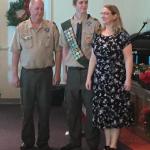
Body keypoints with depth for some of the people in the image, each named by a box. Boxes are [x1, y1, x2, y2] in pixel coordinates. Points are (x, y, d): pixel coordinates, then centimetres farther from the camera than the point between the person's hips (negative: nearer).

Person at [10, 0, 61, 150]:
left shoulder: (51, 27, 0)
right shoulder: (21, 28, 1)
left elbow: (58, 51, 2)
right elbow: (16, 52, 3)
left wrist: (57, 73, -1)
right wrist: (14, 74, 0)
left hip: (45, 73, 0)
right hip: (27, 73, 1)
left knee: (44, 109, 6)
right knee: (27, 109, 8)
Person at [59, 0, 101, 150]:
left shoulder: (95, 24, -2)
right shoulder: (66, 25, 7)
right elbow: (64, 49, 12)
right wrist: (65, 69, 8)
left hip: (89, 70, -3)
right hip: (72, 71, 3)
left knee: (91, 108, 1)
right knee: (71, 108, 9)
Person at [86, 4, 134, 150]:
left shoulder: (122, 34, -6)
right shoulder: (98, 35, 9)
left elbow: (128, 58, -9)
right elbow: (93, 57, 11)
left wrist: (128, 79, -14)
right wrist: (89, 77, 9)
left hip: (116, 78, -5)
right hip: (100, 78, 5)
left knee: (115, 110, 1)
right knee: (103, 111, 8)